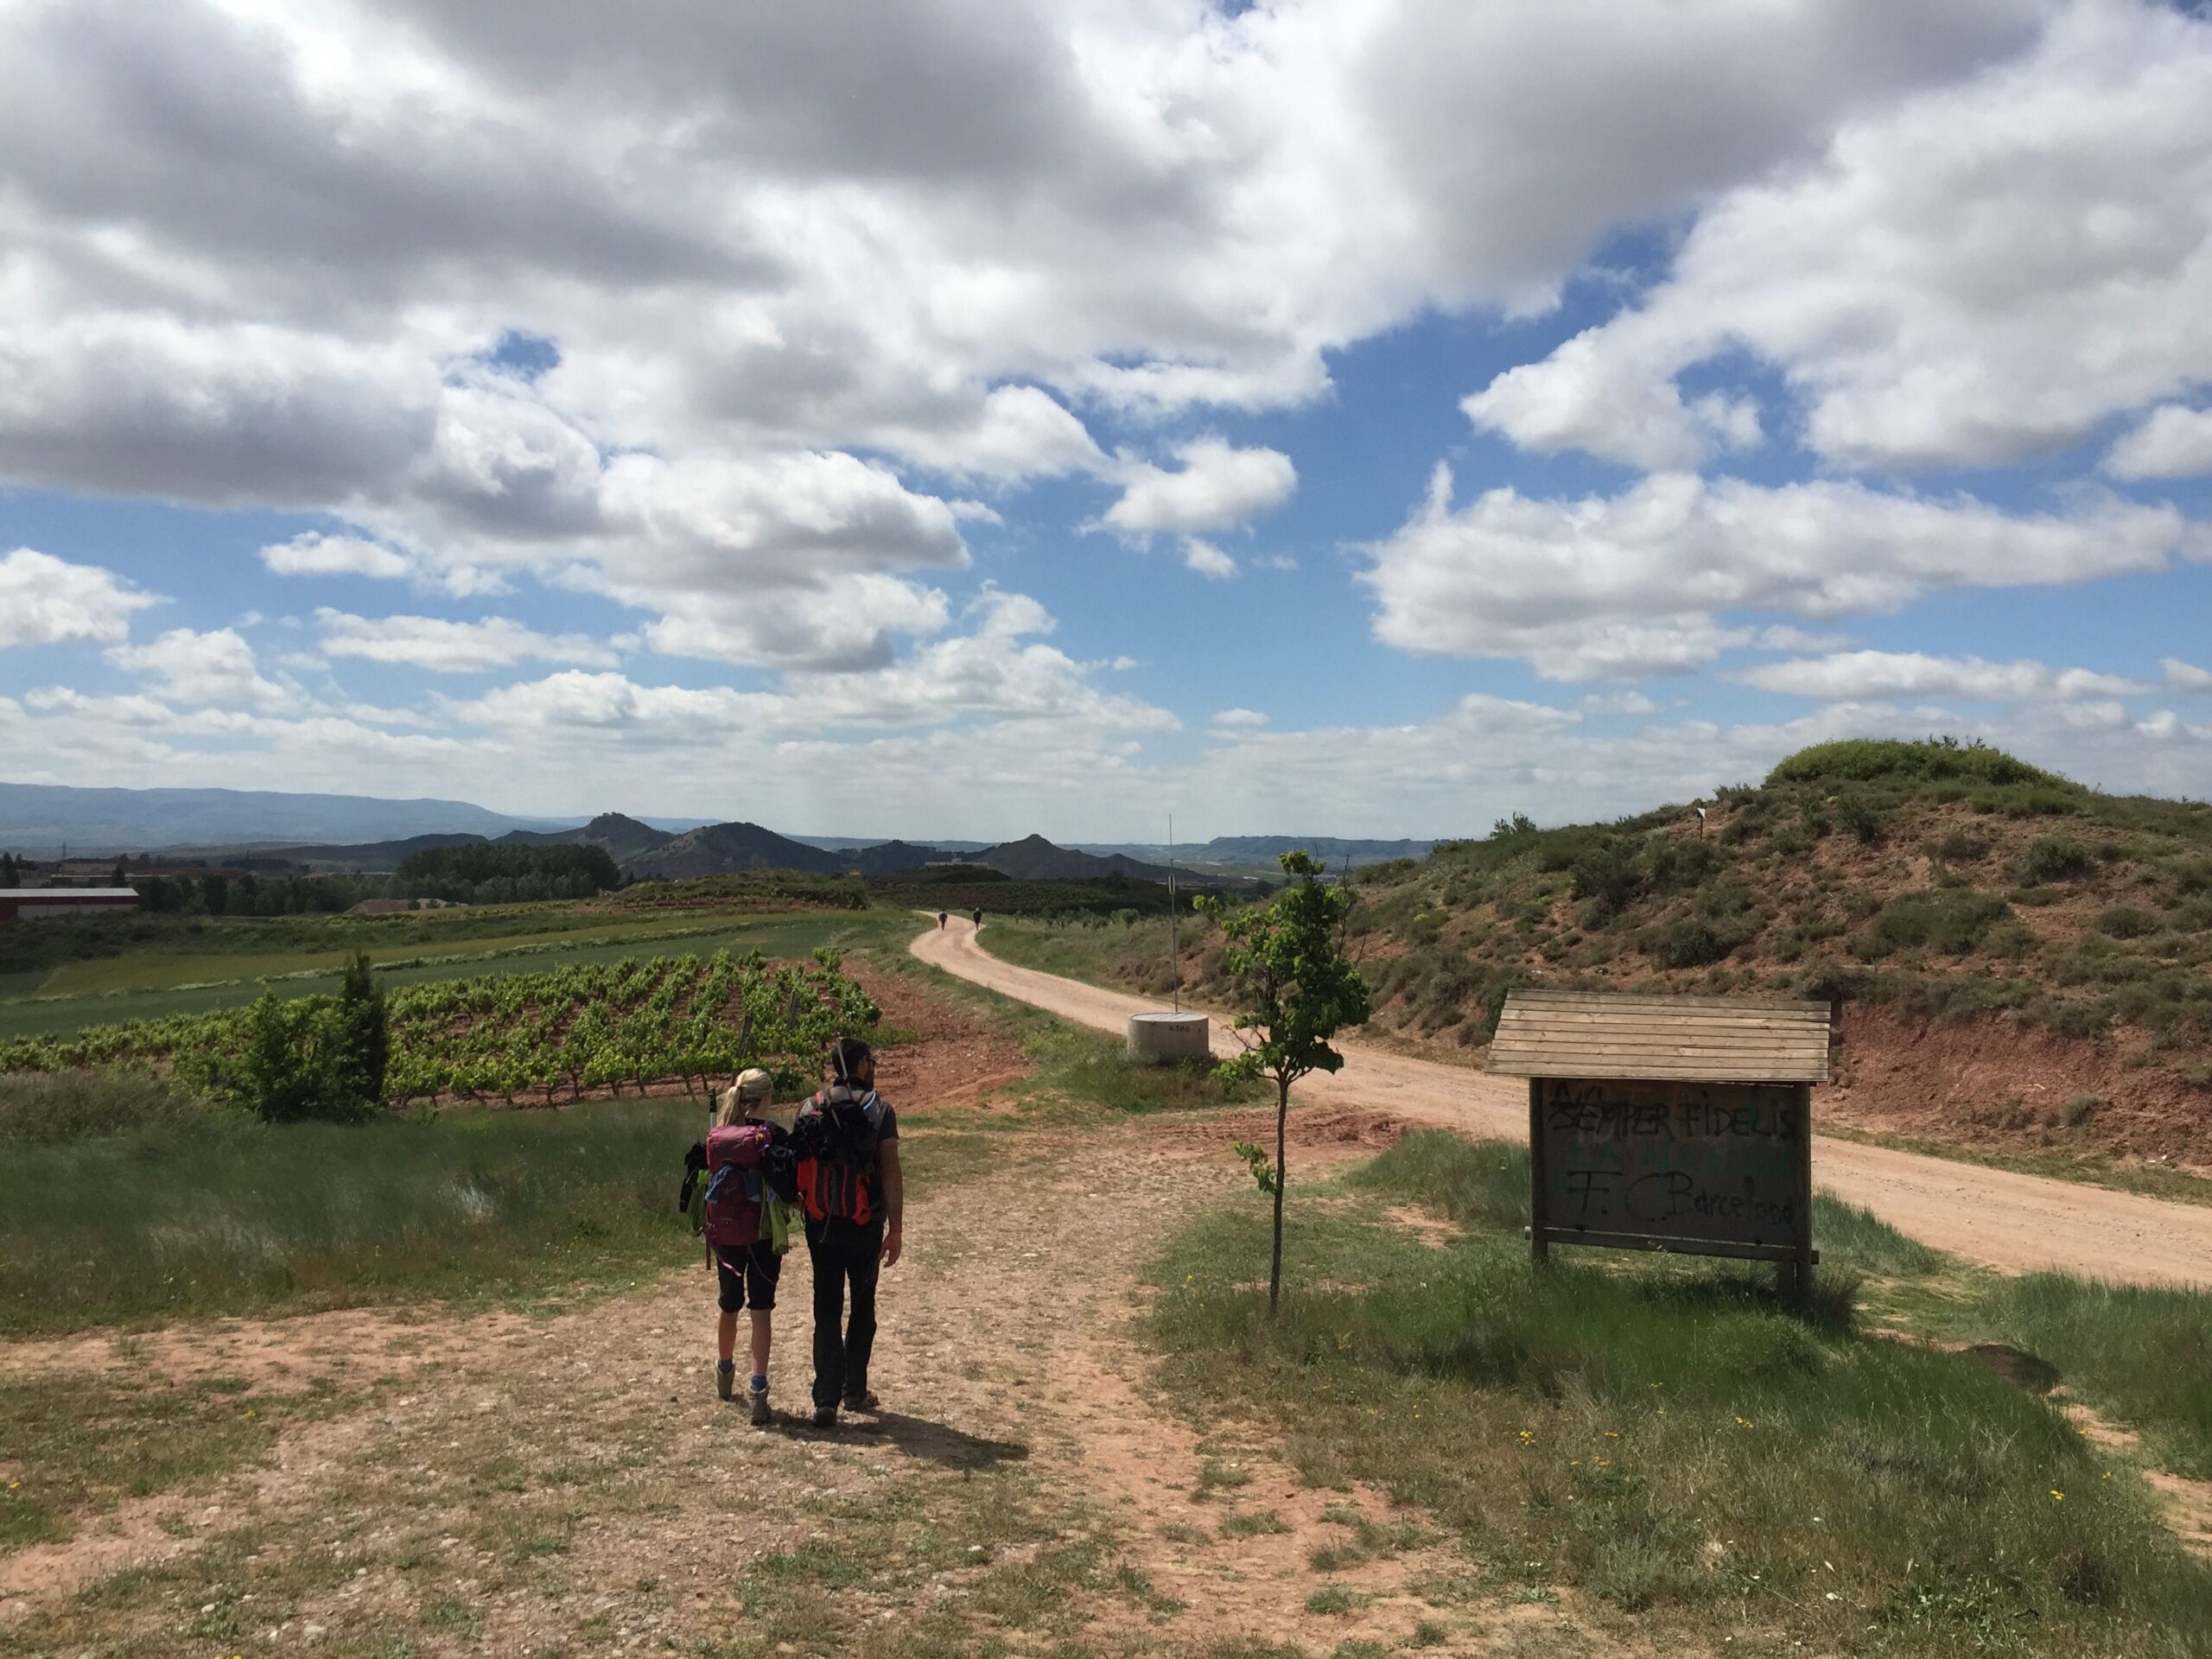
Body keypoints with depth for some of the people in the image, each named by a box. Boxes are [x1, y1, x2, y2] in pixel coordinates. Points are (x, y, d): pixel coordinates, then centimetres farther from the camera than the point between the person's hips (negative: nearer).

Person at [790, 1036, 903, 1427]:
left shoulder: (809, 1109, 3)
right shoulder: (879, 1110, -6)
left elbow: (797, 1166, 3)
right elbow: (891, 1172, -10)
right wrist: (896, 1229, -7)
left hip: (820, 1224, 2)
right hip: (864, 1226, -2)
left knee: (827, 1310, 8)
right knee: (863, 1307, 16)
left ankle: (826, 1399, 0)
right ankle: (855, 1391, 22)